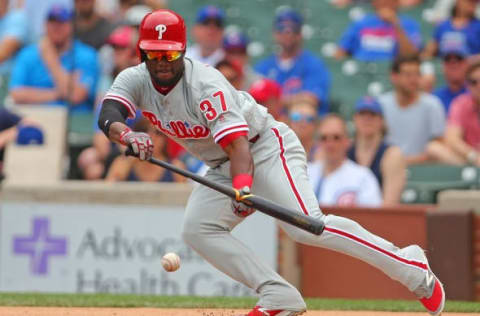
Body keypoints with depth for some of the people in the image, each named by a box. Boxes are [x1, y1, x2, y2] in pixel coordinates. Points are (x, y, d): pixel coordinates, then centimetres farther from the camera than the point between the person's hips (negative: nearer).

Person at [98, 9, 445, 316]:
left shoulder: (206, 85, -26)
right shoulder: (135, 80, -6)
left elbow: (238, 145, -33)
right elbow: (108, 117, -23)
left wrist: (242, 190, -50)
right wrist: (127, 135, -47)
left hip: (266, 147, -8)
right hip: (223, 167, 8)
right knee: (197, 230, -10)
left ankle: (411, 267, -22)